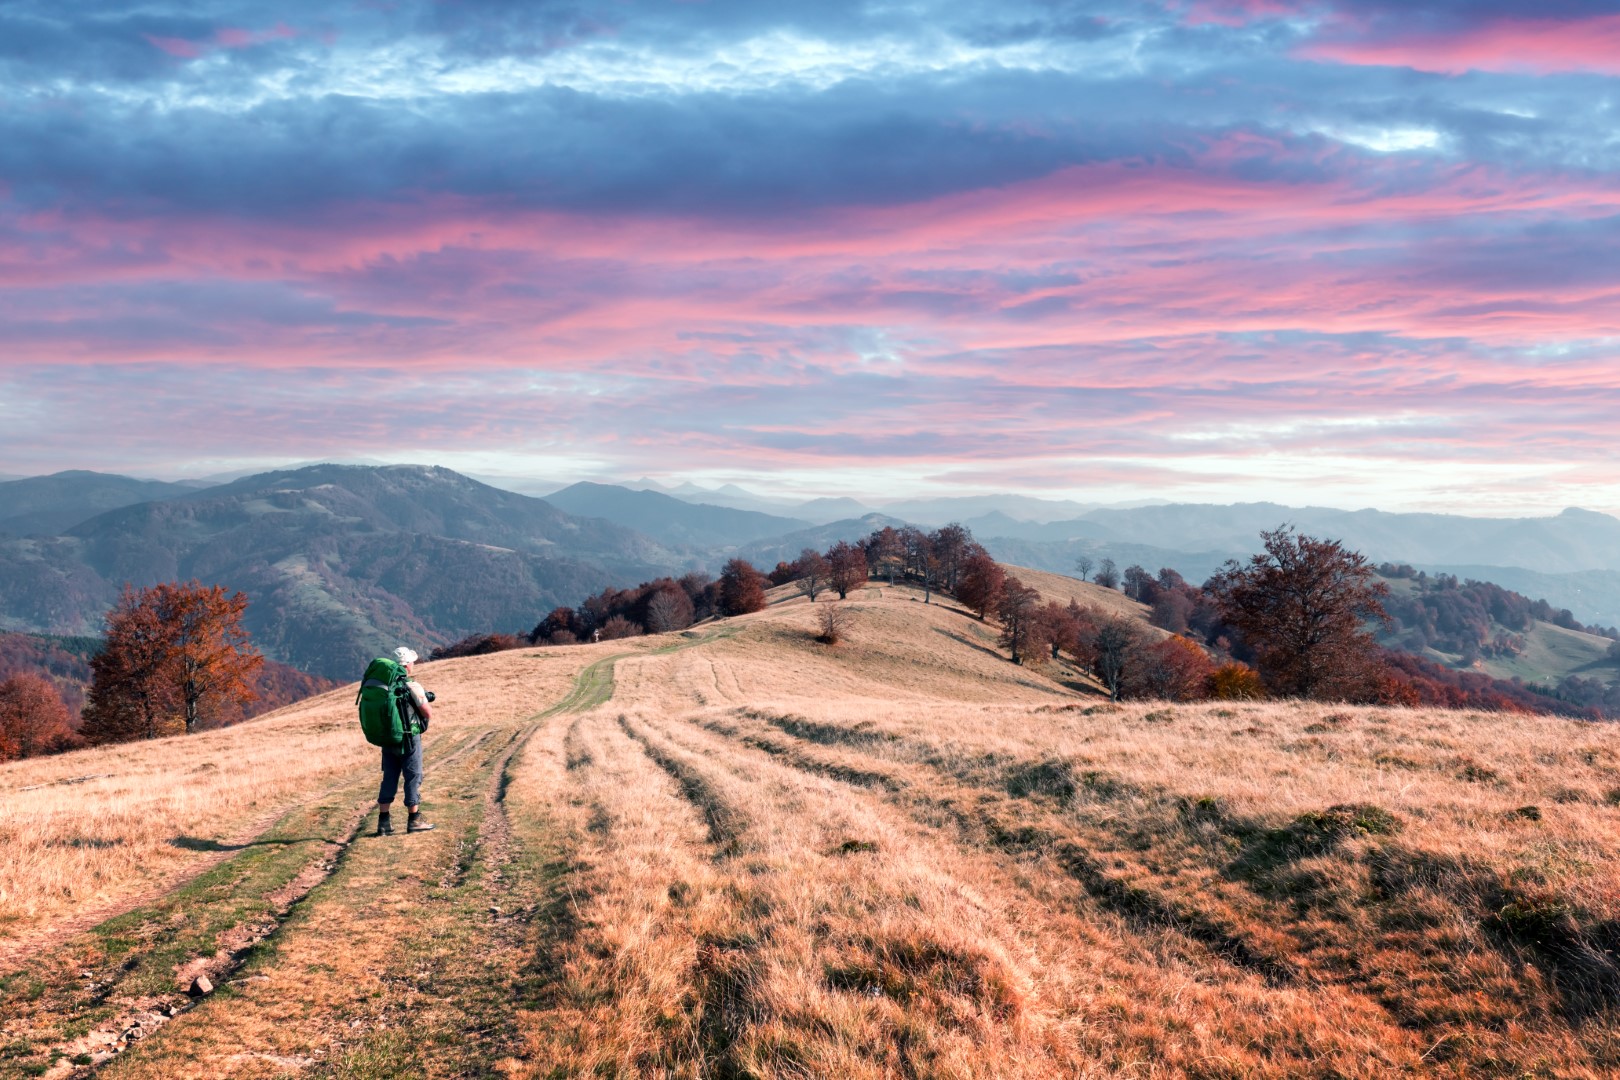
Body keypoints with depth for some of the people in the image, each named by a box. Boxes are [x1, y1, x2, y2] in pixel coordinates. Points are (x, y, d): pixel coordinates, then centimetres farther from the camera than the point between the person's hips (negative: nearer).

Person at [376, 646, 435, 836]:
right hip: (409, 739, -6)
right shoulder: (412, 687, -15)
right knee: (413, 778, 5)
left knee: (389, 778, 12)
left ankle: (384, 822, 11)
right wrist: (426, 701, 9)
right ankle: (414, 820, 10)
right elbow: (429, 714, -14)